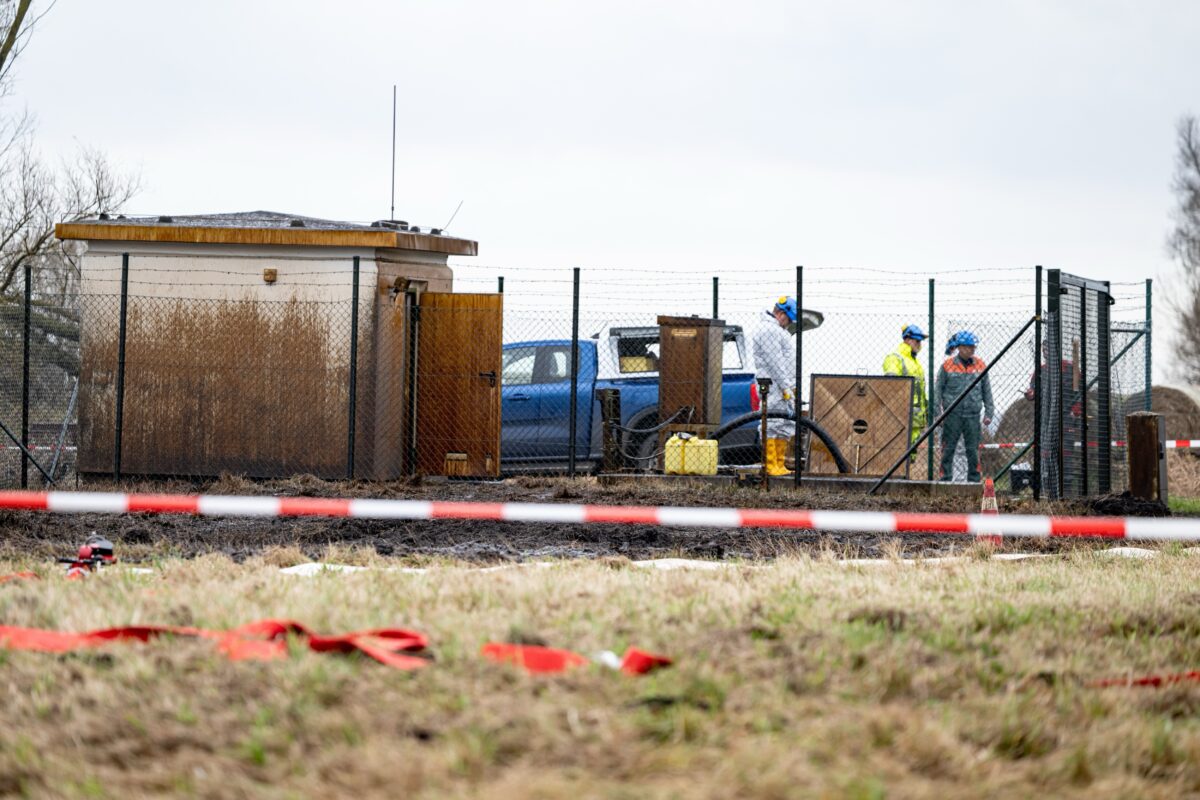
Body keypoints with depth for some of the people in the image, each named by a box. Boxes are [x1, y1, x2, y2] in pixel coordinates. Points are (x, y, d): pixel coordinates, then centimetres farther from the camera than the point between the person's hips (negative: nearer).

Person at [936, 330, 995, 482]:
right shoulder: (947, 366, 1)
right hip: (952, 414, -2)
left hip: (973, 415, 2)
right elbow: (938, 391, 4)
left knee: (973, 451, 2)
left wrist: (989, 413, 8)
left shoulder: (980, 365, 8)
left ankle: (974, 480, 8)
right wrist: (938, 414, -1)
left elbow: (987, 391, 14)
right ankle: (945, 480, 4)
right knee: (948, 450, -1)